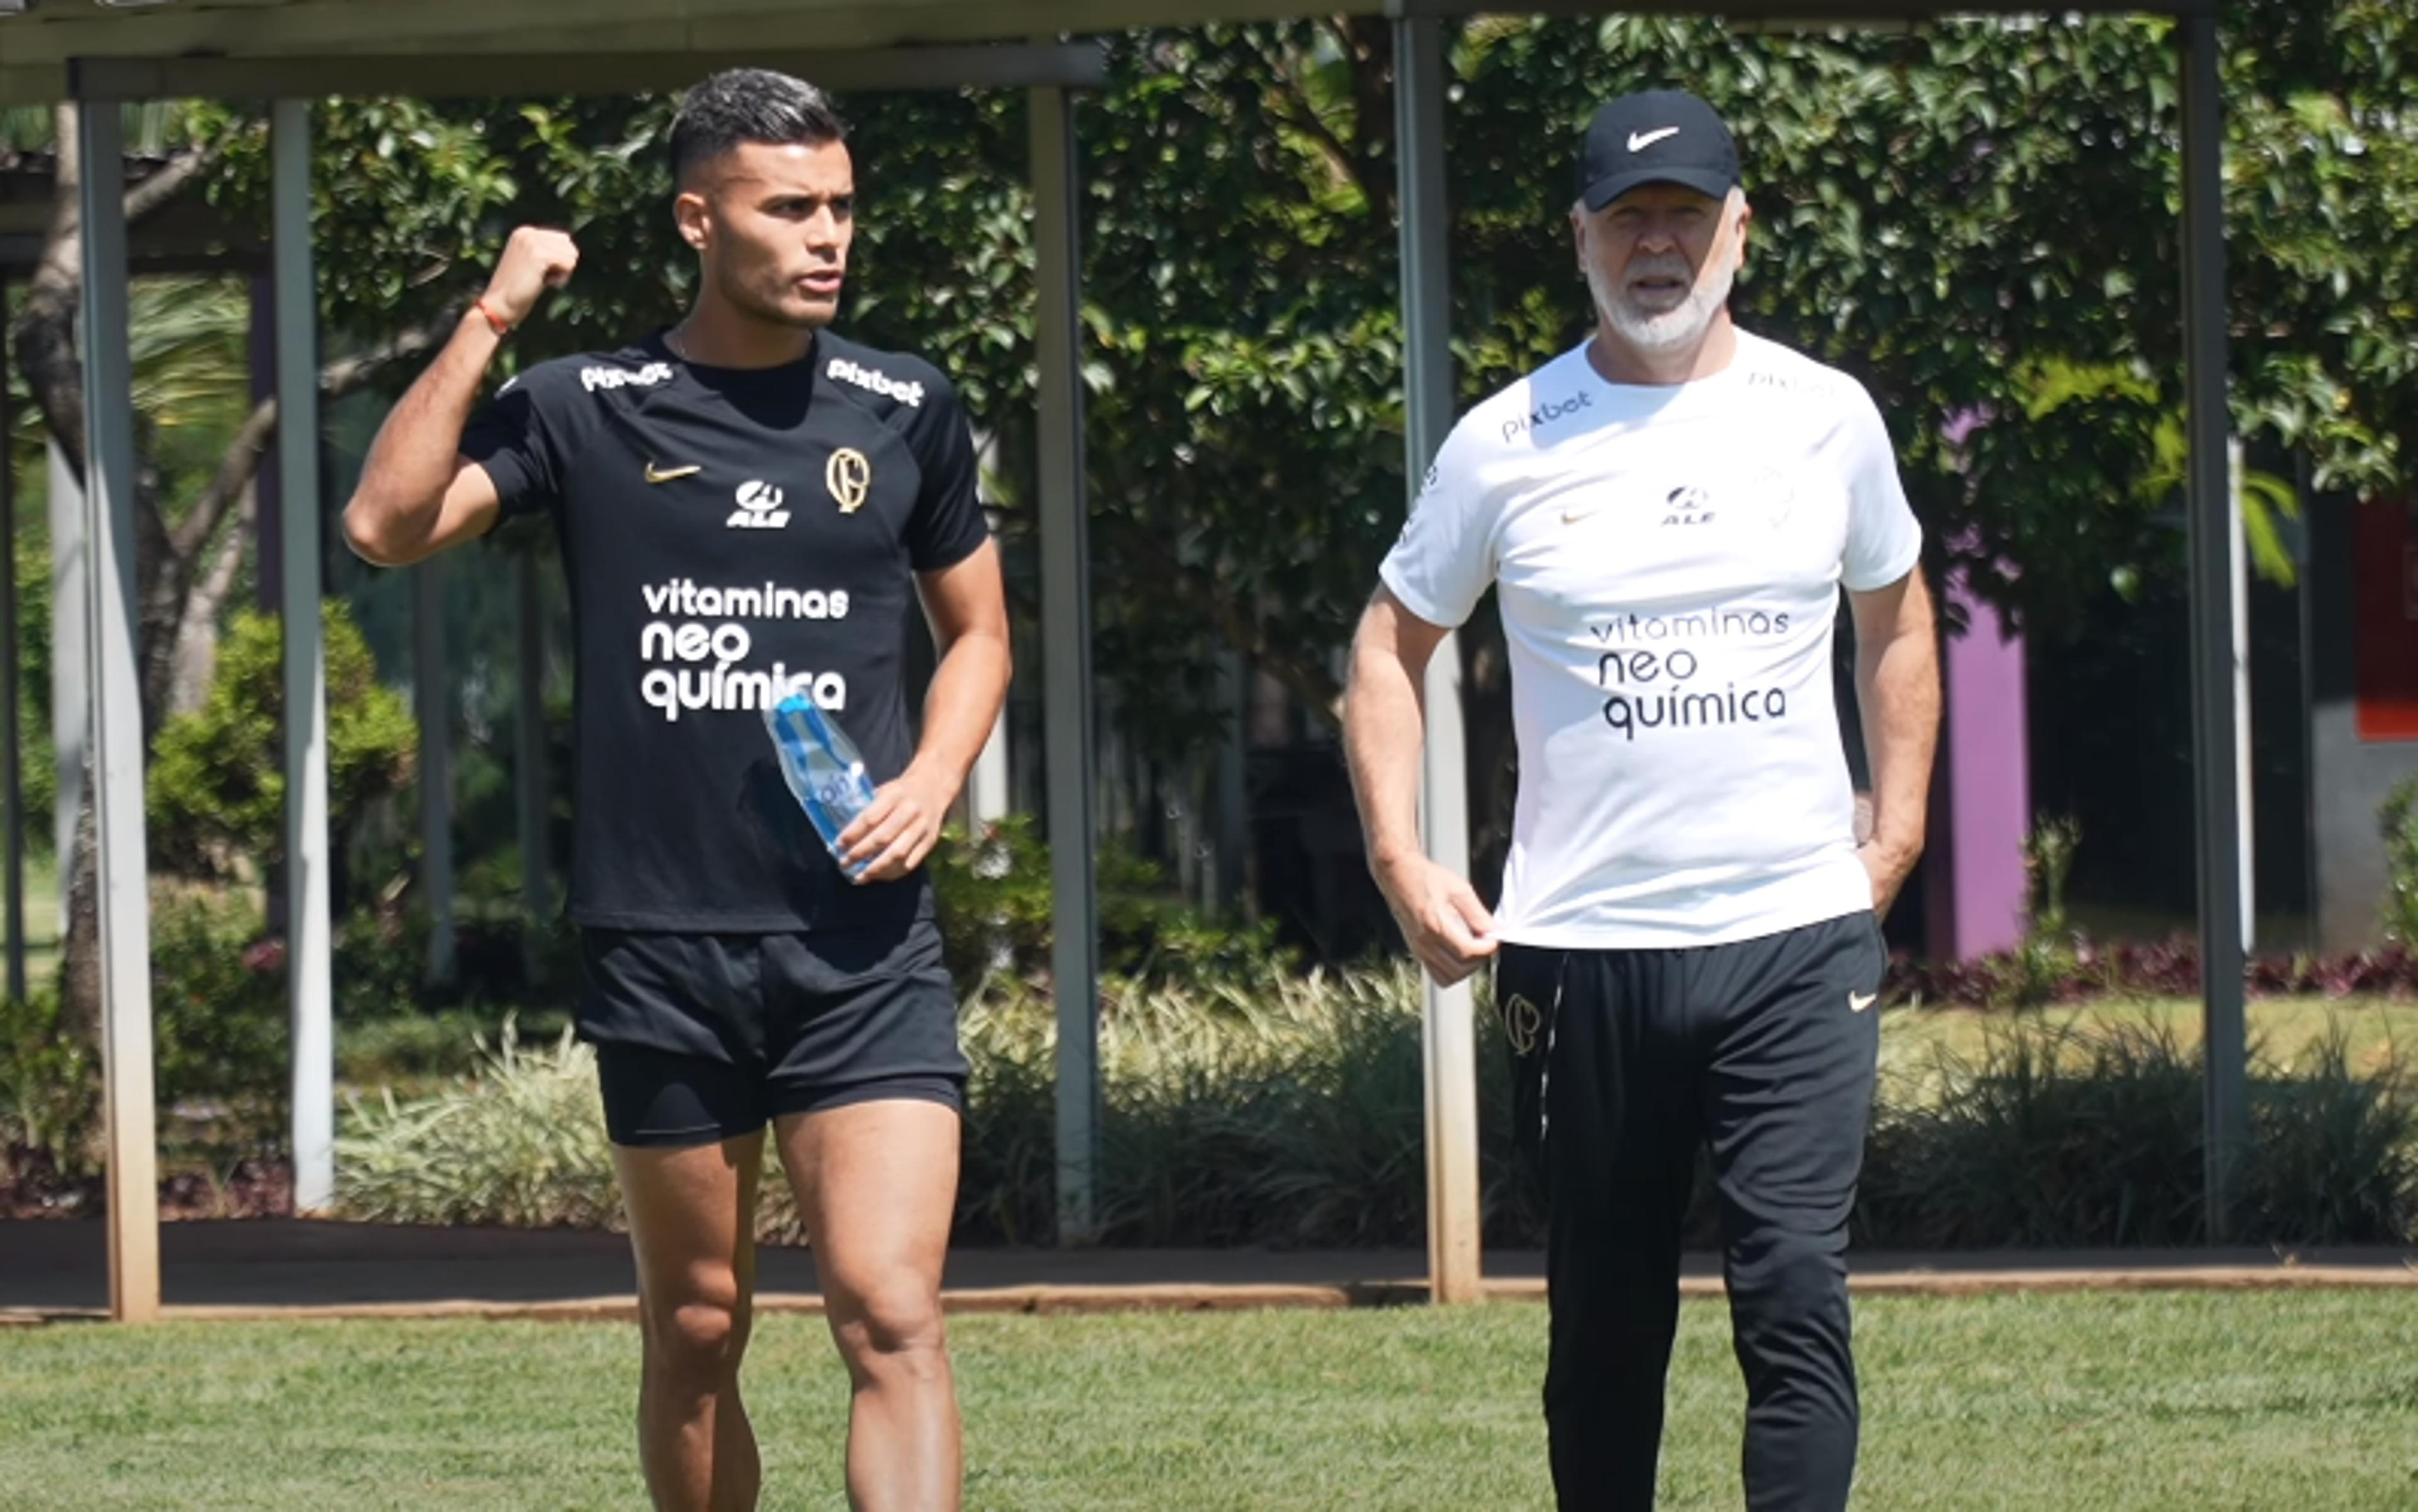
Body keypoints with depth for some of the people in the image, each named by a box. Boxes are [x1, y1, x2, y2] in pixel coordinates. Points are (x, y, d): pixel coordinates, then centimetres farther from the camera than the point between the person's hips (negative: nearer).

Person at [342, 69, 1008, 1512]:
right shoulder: (588, 410, 2)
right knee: (696, 1331, 10)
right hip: (662, 946, 0)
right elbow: (388, 523, -11)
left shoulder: (905, 410, 7)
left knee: (893, 1320, -14)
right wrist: (491, 319, -14)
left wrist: (933, 778, -1)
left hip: (864, 948, 0)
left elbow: (977, 631, 18)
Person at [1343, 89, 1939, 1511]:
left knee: (1796, 1295, -13)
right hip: (1582, 948, 0)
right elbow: (1392, 645, 12)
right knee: (1606, 1324, 7)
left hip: (1799, 931, 0)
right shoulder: (1506, 444, 1)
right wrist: (1402, 863, 1)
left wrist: (1897, 832, 13)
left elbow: (1896, 617, 21)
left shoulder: (1828, 417, 5)